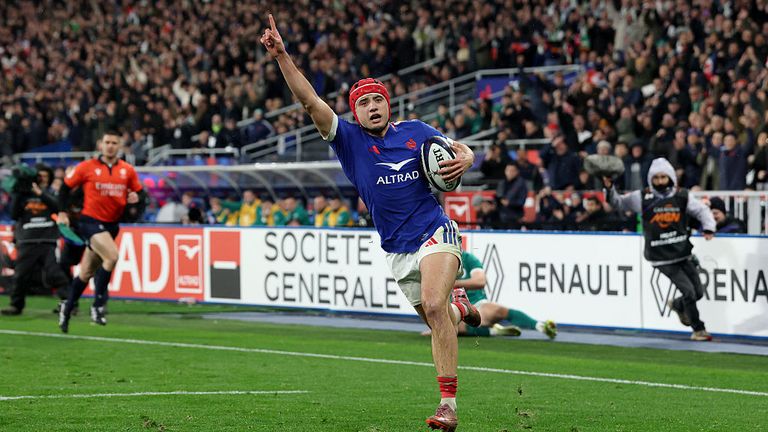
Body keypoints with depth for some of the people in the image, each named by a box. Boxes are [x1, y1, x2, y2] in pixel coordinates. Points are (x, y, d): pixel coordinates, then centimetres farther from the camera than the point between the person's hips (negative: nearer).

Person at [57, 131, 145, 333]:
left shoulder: (127, 170, 4)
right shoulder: (87, 167, -5)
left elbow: (139, 191, 13)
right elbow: (66, 186, 5)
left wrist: (136, 197, -11)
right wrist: (62, 212, 0)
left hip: (112, 224, 5)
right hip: (91, 221, -5)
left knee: (86, 273, 12)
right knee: (112, 256, -27)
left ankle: (66, 310, 27)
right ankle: (98, 305, -16)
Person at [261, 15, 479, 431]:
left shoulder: (415, 131, 1)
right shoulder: (349, 138, 0)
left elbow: (462, 150, 16)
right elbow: (310, 101, -12)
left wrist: (463, 161, -8)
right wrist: (282, 56, -24)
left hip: (434, 233, -3)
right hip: (397, 251, 3)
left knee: (433, 306, -26)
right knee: (437, 321, 11)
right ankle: (458, 307, 52)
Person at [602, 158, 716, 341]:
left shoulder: (681, 197, 2)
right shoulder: (643, 198, -3)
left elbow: (701, 210, 8)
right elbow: (618, 203, 6)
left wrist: (708, 228, -8)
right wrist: (609, 188, -10)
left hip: (683, 254, 4)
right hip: (662, 259, -4)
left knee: (698, 292, 6)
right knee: (689, 292, -11)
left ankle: (678, 305, 39)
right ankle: (698, 329, 7)